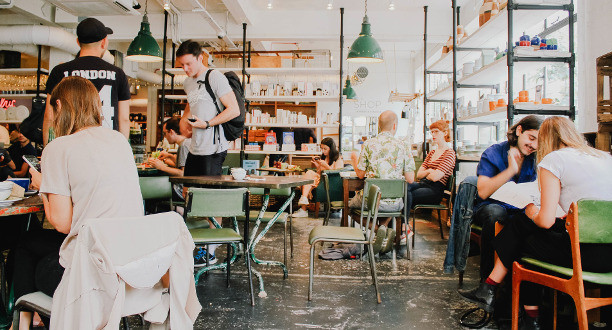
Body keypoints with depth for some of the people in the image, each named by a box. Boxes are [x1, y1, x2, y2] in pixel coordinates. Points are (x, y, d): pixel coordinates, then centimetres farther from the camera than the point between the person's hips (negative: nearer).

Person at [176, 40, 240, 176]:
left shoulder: (215, 77, -8)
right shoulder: (187, 82, 16)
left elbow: (234, 110, -14)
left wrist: (207, 124, -17)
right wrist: (184, 118, 16)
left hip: (213, 150, -8)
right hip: (194, 150, 8)